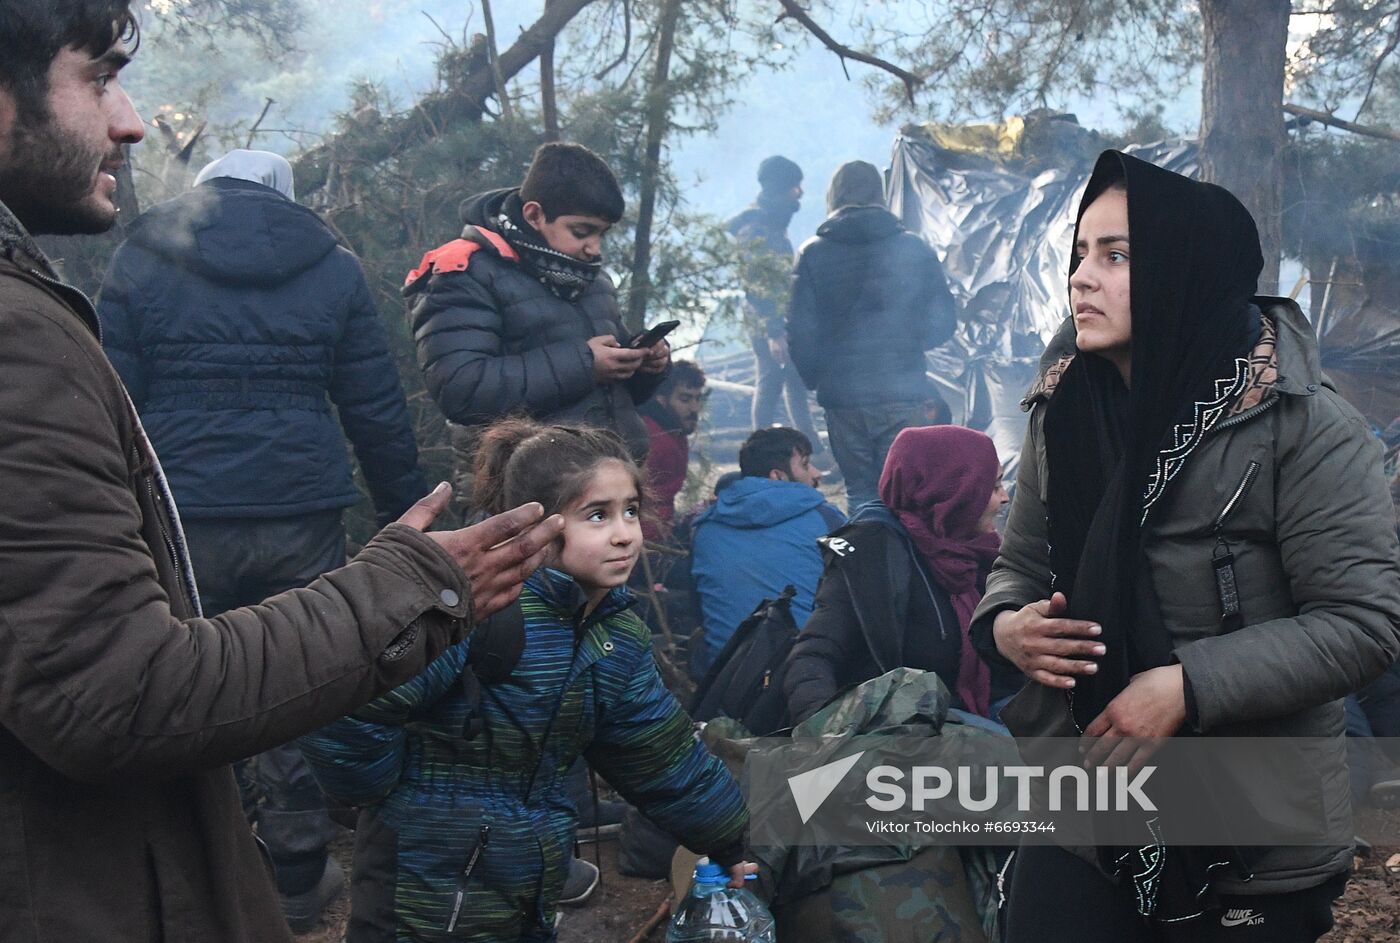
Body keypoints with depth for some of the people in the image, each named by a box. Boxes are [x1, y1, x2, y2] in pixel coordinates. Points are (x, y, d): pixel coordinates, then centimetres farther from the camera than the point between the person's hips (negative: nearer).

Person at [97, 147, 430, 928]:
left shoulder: (141, 261, 6)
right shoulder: (332, 266, 8)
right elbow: (378, 410, 7)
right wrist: (406, 510, 14)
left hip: (179, 517, 0)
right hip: (302, 514, 1)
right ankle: (297, 875, 20)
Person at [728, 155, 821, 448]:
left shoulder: (774, 223, 14)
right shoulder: (754, 228, -16)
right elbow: (755, 286, -21)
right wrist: (773, 332, -25)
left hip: (786, 322, 10)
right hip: (768, 326, -10)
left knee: (797, 383, 16)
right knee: (769, 387, -4)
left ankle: (811, 445, 25)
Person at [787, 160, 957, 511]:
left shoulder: (813, 254, -2)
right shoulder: (914, 249, 0)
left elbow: (800, 331, -3)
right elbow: (943, 321, 3)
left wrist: (813, 379, 13)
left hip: (841, 396, 0)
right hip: (903, 394, 0)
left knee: (859, 492, 11)